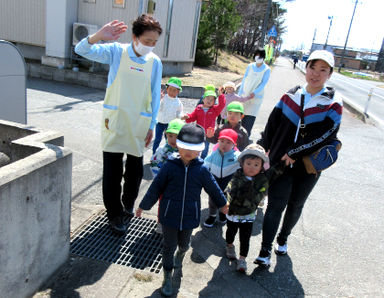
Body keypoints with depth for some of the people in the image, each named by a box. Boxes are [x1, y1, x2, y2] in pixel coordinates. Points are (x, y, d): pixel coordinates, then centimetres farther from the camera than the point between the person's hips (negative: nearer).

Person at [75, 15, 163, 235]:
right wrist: (99, 35, -30)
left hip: (139, 124, 2)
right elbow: (82, 50, -11)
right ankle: (115, 214, 22)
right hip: (114, 120, -1)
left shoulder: (155, 62, 0)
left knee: (135, 169, 13)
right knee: (112, 171, 3)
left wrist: (152, 126, 4)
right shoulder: (116, 51, -4)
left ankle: (128, 204, 39)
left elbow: (155, 96, 4)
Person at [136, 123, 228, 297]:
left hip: (189, 216, 2)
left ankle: (181, 253, 60)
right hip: (169, 215, -1)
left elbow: (213, 188, 7)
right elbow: (155, 188, -4)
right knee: (168, 247, 11)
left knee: (184, 243, 23)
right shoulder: (170, 167, -14)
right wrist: (143, 206, 4)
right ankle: (167, 278, 32)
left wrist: (222, 204, 20)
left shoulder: (202, 170, -10)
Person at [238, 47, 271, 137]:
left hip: (256, 97, -3)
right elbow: (244, 80, 10)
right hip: (245, 96, 3)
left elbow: (263, 83, -9)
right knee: (242, 116, 4)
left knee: (250, 117, -8)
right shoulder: (250, 66, 7)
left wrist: (254, 93, -23)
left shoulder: (267, 69, -3)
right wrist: (239, 94, 5)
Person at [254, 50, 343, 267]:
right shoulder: (291, 96, 3)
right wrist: (264, 148, -2)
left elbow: (326, 135, -15)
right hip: (280, 161, 1)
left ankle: (283, 239, 41)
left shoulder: (333, 103, -6)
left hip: (309, 166, 0)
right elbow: (272, 123, 7)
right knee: (275, 205, -3)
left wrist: (294, 153, -16)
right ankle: (265, 252, 3)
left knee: (295, 205, 17)